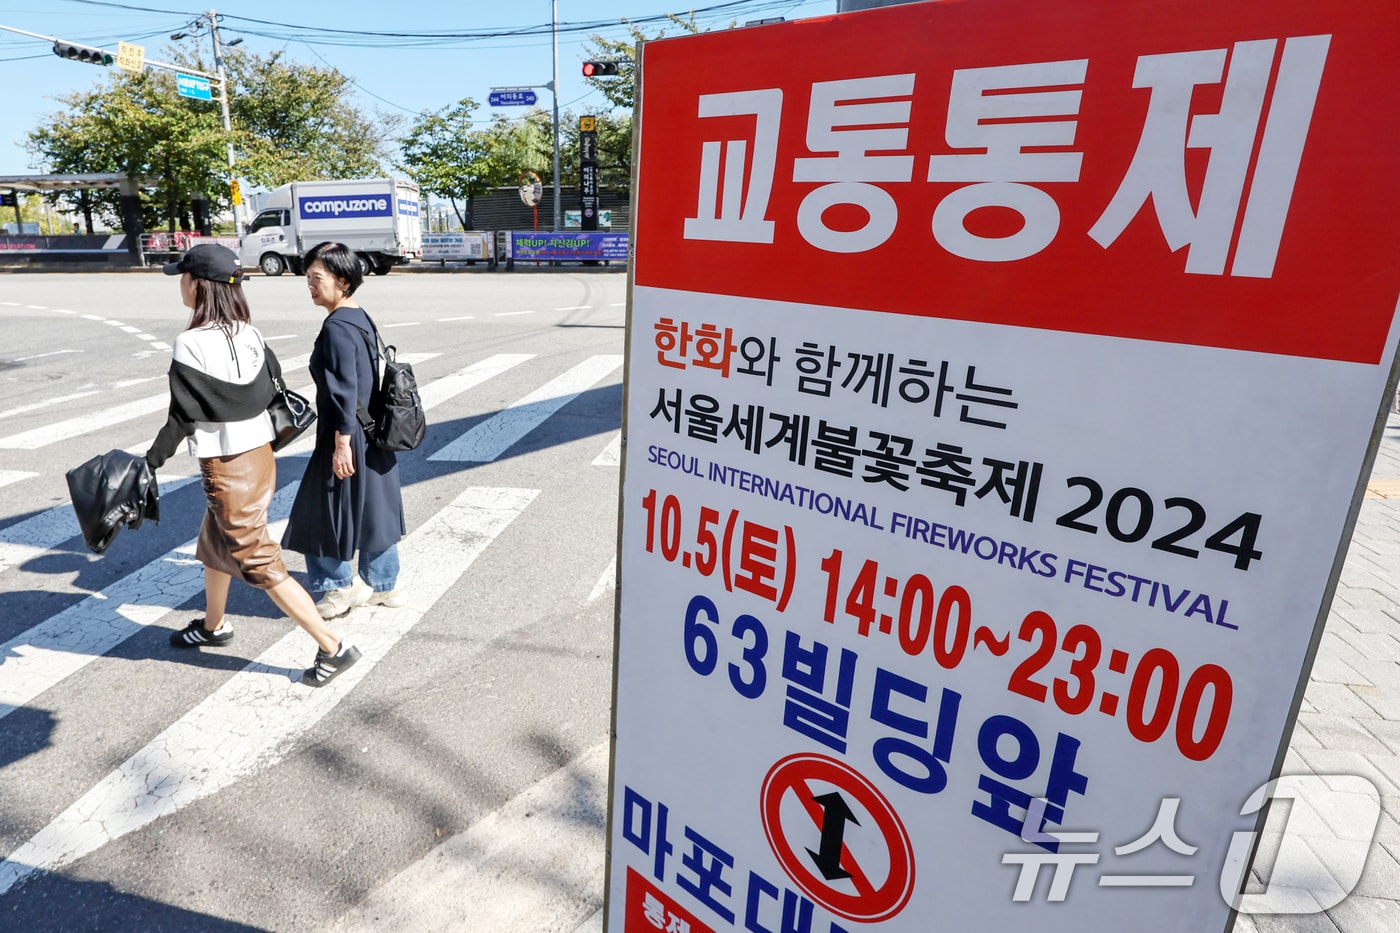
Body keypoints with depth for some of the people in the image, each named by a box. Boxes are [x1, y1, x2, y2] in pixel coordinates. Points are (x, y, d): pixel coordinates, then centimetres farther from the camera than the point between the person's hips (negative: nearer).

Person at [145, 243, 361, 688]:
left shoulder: (191, 344, -19)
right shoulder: (250, 334, 1)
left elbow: (182, 416, -15)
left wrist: (150, 461, -6)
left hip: (227, 468, -8)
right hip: (259, 452, 8)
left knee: (259, 563, 0)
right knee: (212, 543, 27)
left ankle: (332, 648, 1)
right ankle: (213, 625, 48)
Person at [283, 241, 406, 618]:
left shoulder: (336, 327, -18)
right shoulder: (361, 318, 10)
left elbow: (345, 391, -22)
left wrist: (341, 442, -20)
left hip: (350, 437, -9)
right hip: (374, 435, 9)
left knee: (323, 513, 7)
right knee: (373, 509, 16)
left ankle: (343, 584, 22)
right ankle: (382, 585, 27)